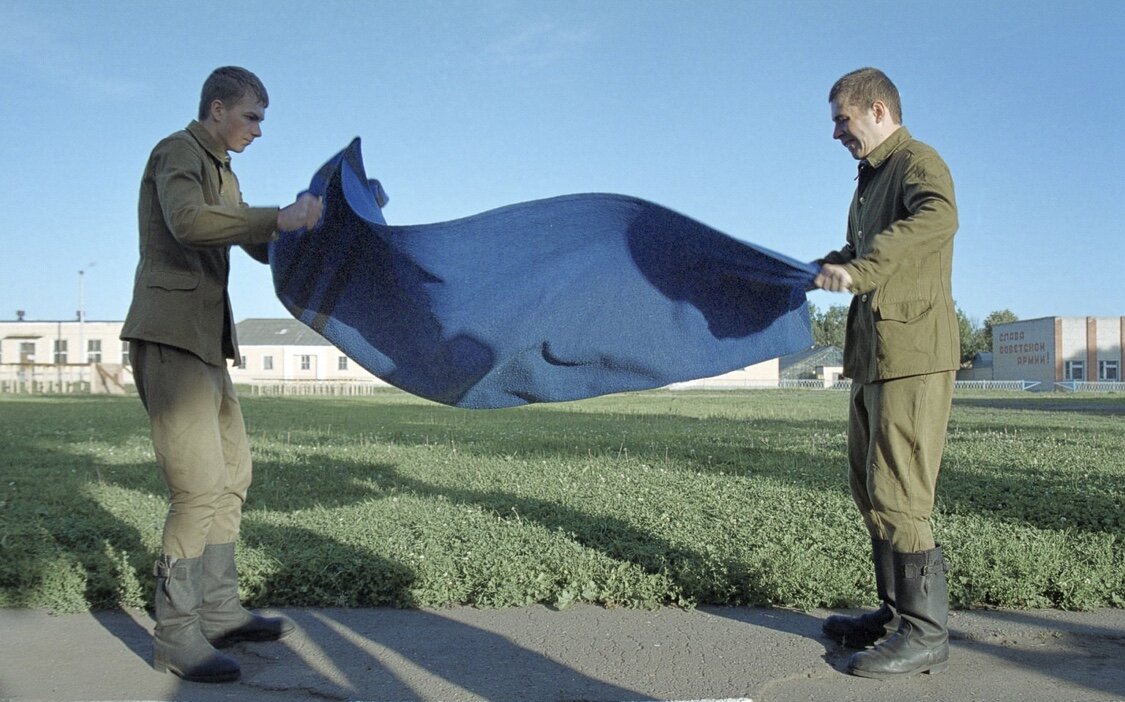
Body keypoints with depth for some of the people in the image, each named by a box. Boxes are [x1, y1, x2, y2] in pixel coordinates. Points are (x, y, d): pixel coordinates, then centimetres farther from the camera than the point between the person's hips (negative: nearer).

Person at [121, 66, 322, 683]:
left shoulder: (221, 172, 23)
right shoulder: (177, 153, -6)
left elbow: (263, 248, 25)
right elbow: (187, 221, -26)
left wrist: (300, 220, 9)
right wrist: (277, 217, -25)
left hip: (205, 342, 10)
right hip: (169, 338, -10)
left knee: (233, 474, 12)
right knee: (200, 488, -14)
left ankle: (219, 613, 21)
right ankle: (175, 635, -4)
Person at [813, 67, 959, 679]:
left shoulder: (918, 161, -7)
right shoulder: (872, 177, 22)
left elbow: (939, 216, -30)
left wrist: (860, 269, -35)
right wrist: (834, 265, 22)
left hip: (912, 352, -10)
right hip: (872, 353, 10)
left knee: (896, 494, -9)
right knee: (870, 489, 13)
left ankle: (926, 634, 0)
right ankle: (896, 612, 24)